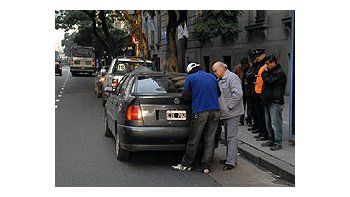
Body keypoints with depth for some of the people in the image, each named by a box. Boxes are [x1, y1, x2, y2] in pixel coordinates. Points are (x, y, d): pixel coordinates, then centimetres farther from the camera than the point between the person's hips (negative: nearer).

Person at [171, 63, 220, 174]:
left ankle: (186, 164, 13)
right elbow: (218, 93, 23)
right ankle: (206, 166, 9)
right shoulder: (212, 77, 16)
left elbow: (185, 96, -1)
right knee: (210, 139, 7)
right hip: (215, 111, 4)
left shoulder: (190, 78, 3)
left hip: (200, 112, -4)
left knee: (194, 140, 3)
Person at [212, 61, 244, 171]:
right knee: (228, 136, 15)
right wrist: (222, 109, 9)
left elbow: (238, 94, -22)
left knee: (231, 137, -8)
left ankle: (231, 162, -6)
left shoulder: (232, 78, -12)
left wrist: (228, 106, -20)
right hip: (226, 114, 10)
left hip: (232, 113, -10)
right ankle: (230, 158, 24)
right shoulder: (221, 80, 19)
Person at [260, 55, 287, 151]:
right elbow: (266, 83, 25)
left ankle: (278, 143, -2)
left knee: (275, 124, -8)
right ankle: (271, 140, 25)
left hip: (275, 102, -10)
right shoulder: (271, 72, 19)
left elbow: (268, 81, -23)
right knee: (268, 124, 15)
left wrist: (265, 72, -6)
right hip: (268, 101, 10)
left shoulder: (280, 73, -12)